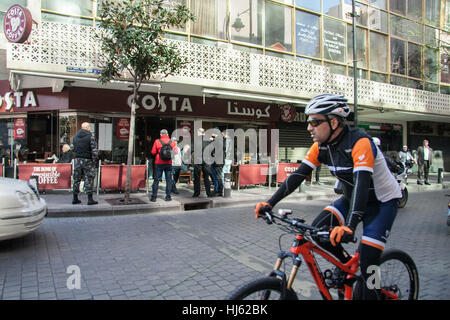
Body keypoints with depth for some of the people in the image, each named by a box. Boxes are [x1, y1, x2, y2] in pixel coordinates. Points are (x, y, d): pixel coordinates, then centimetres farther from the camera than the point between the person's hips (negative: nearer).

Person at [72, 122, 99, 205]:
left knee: (77, 179, 11)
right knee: (89, 179, -1)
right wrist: (95, 160, -9)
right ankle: (90, 199, -1)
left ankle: (75, 198, 17)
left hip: (77, 160, 5)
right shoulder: (90, 136, -9)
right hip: (87, 160, -5)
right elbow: (94, 149, -12)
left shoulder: (75, 136, 11)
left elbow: (73, 148, 15)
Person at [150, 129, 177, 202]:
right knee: (169, 180, 7)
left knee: (156, 180, 5)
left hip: (159, 163, -1)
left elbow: (153, 152, -3)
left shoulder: (157, 141, -4)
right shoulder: (172, 142, 0)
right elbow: (175, 152, 2)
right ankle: (168, 196, 6)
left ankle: (153, 197, 5)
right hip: (168, 163, 1)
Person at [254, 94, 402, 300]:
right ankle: (346, 261, 14)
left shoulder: (360, 142, -30)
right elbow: (298, 175, -11)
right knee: (317, 230, -11)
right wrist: (269, 204, -18)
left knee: (367, 264, -13)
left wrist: (349, 226, -52)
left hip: (382, 201, -6)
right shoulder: (321, 146, -9)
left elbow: (361, 183, -41)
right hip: (351, 198, 6)